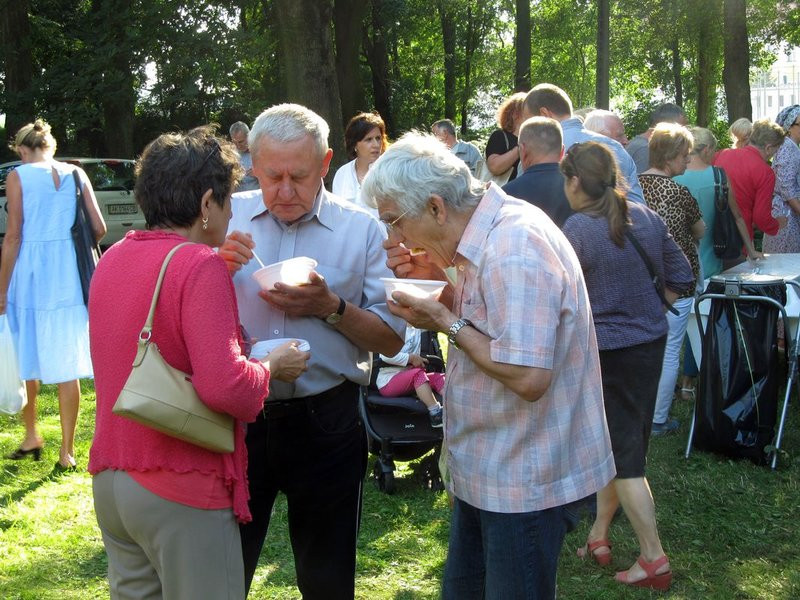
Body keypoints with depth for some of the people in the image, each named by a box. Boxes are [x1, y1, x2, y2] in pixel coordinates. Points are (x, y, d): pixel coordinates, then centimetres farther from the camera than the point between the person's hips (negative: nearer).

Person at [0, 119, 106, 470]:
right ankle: (67, 452, 7)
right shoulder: (76, 175, 5)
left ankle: (32, 436, 27)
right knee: (67, 365, 5)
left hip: (30, 274, -2)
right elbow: (98, 228, 1)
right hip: (69, 276, 2)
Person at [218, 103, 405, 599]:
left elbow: (392, 339, -3)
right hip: (238, 418, 1)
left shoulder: (363, 230, -2)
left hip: (326, 422, -1)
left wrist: (330, 307, -18)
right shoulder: (228, 218, 2)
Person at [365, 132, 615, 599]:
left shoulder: (514, 249, -26)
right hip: (487, 469, 10)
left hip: (524, 480, -10)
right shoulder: (488, 233, 5)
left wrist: (447, 323, -20)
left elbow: (528, 376, -31)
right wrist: (437, 281, -2)